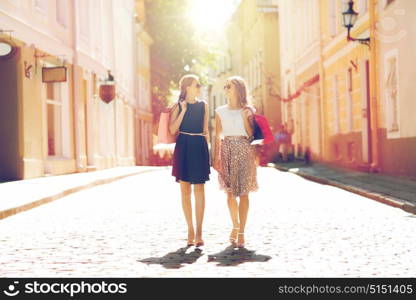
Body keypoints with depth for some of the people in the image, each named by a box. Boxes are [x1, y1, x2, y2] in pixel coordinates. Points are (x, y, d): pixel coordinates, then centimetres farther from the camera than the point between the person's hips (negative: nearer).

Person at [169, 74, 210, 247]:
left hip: (199, 147, 1)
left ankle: (199, 232, -1)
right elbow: (173, 130, -6)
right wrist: (183, 111, -8)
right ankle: (190, 230, 12)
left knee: (199, 189, -3)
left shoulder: (203, 105, 10)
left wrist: (207, 149, 6)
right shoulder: (178, 106, 3)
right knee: (185, 189, 3)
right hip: (183, 148, -1)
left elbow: (205, 130, 13)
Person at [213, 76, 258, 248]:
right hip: (227, 150, 2)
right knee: (230, 192, 4)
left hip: (244, 151, -2)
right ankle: (235, 226, 24)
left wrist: (245, 117, -10)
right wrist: (216, 158, 1)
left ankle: (241, 232, -1)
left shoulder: (248, 110, 4)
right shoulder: (220, 111, 9)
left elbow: (251, 134, 0)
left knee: (243, 192, -3)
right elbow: (217, 136, 8)